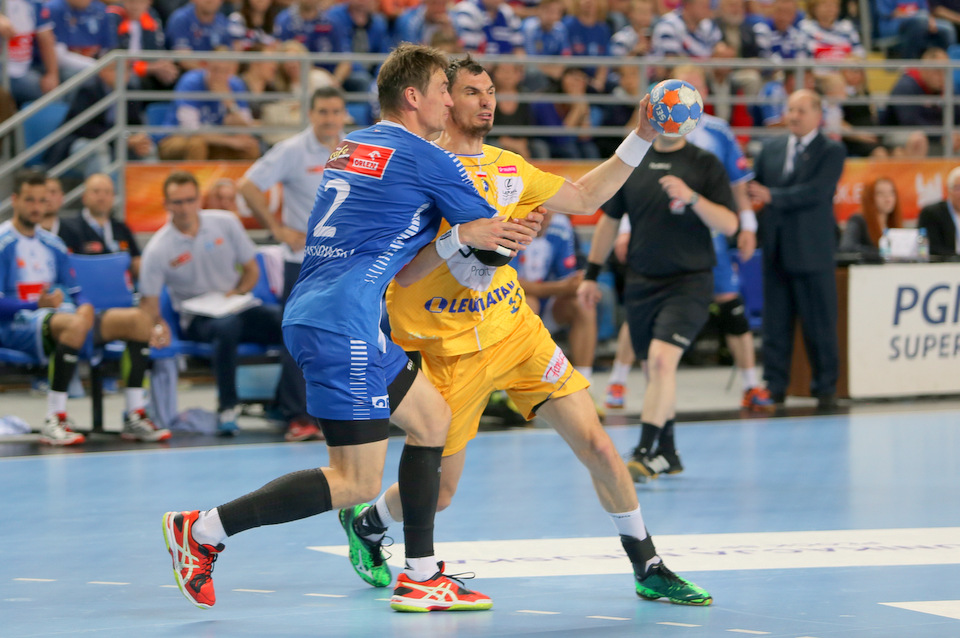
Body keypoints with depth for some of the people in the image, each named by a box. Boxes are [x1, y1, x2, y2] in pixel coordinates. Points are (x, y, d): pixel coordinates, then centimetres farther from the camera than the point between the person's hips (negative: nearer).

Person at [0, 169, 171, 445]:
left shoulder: (52, 244, 20)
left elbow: (76, 292, 20)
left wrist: (84, 306, -5)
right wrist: (38, 304, -27)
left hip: (58, 316, 8)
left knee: (137, 319, -5)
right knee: (76, 324, -40)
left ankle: (135, 417, -8)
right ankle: (54, 421, -39)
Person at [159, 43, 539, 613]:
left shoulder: (351, 147, 18)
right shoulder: (428, 161, -6)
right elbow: (501, 239, 4)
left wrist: (460, 237, 3)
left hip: (310, 311, 10)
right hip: (343, 324, -10)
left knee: (433, 419, 18)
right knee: (356, 482, -7)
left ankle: (420, 578, 19)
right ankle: (202, 530, -7)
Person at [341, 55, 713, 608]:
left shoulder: (506, 168, 6)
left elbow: (583, 198, 18)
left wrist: (641, 138, 12)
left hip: (516, 329, 5)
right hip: (450, 348, -5)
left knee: (596, 444, -6)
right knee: (438, 492, 3)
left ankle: (649, 568, 6)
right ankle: (365, 524, 36)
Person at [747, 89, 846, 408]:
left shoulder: (832, 151, -2)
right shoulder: (771, 148, 14)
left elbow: (816, 192, -15)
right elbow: (757, 187, 14)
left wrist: (771, 197, -18)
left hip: (812, 250, -4)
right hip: (776, 248, 4)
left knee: (819, 323, 0)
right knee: (775, 322, 5)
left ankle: (826, 386, 9)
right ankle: (774, 385, 10)